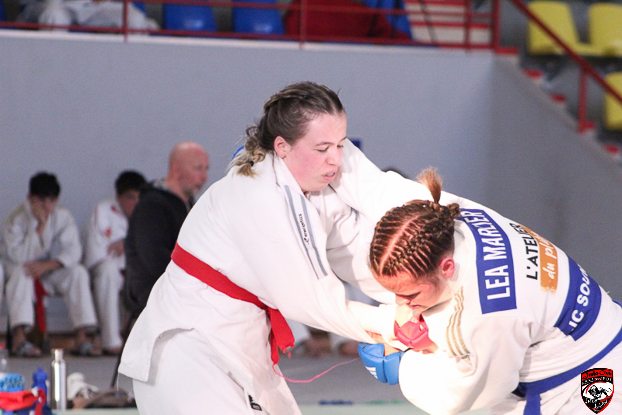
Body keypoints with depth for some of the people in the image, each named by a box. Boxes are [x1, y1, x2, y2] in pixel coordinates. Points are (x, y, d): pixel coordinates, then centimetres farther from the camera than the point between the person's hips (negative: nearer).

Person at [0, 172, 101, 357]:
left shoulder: (63, 216, -8)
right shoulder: (16, 219, -17)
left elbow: (73, 252, -15)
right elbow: (17, 256, -27)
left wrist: (48, 265, -32)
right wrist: (40, 227, -30)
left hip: (52, 273, 3)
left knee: (78, 272, -23)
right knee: (21, 271, -36)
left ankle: (81, 338, -27)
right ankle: (19, 339, -44)